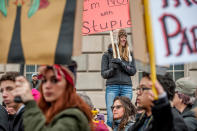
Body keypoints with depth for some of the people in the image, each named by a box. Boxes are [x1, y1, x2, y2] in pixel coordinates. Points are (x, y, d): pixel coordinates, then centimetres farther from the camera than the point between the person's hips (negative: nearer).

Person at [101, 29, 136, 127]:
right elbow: (103, 74, 6)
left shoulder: (129, 54, 14)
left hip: (127, 87, 2)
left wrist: (122, 64, -10)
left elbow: (133, 71, 5)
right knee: (111, 117, -10)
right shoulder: (107, 55, 8)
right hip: (112, 87, -2)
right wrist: (112, 69, -14)